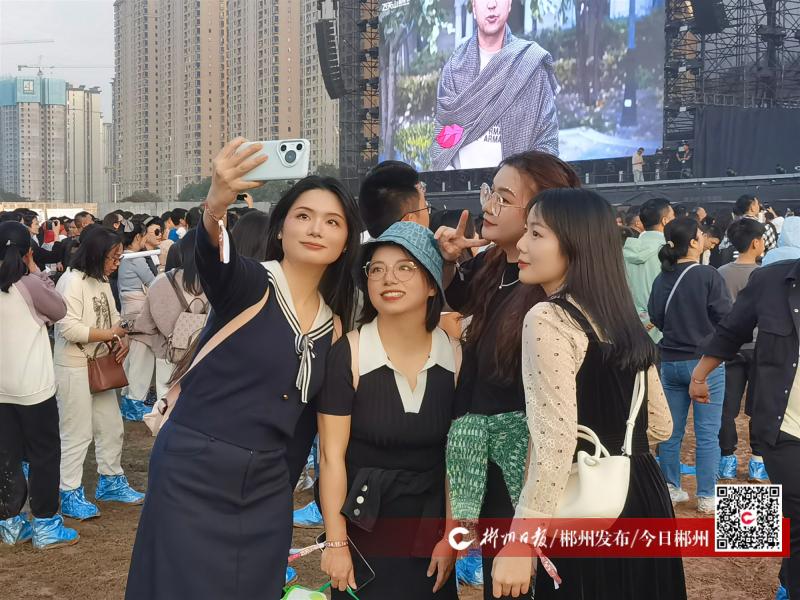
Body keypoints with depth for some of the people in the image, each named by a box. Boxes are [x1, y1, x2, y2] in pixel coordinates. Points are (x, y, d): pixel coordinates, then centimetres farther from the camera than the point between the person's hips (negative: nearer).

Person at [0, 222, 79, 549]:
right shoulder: (30, 284, -14)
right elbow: (60, 310, 0)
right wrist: (36, 272, 0)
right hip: (33, 385, -5)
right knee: (44, 454, 6)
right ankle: (45, 525, 10)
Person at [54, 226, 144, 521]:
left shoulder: (102, 281, 9)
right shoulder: (72, 281, -18)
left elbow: (112, 317, 16)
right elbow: (69, 328, -25)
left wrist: (122, 339, -5)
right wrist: (110, 335, -18)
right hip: (74, 368, -9)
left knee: (111, 428, 16)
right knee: (76, 433, -1)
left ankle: (110, 482, 32)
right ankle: (70, 495, 11)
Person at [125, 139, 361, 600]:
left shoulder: (334, 325, 6)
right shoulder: (248, 283, -11)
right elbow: (212, 256, -34)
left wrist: (286, 487, 10)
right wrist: (216, 206, -52)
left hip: (267, 486, 5)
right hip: (192, 473, -5)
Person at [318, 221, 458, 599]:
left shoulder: (455, 355, -6)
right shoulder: (348, 354, -15)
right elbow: (331, 456, -12)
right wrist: (336, 542, -11)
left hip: (430, 522, 3)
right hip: (363, 525, -2)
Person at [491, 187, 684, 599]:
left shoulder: (548, 319, -16)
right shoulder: (624, 318, 9)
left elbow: (556, 443, -24)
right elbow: (660, 425, 16)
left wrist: (519, 544, -21)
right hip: (644, 496, 8)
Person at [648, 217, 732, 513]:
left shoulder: (661, 280, -1)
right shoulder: (708, 275, -15)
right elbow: (726, 316, -12)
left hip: (670, 362, 5)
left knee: (670, 430, 14)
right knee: (707, 433, 4)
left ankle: (670, 488, 23)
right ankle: (706, 497, 8)